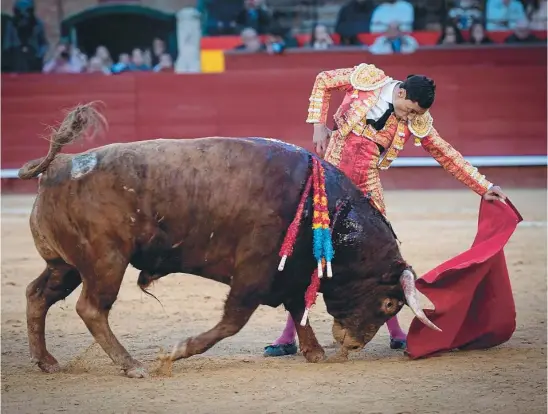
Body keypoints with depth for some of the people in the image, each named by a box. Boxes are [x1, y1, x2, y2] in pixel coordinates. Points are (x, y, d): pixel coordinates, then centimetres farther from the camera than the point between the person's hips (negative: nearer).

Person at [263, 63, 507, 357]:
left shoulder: (417, 122, -5)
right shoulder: (367, 79, -9)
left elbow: (447, 156, 4)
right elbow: (323, 81, 6)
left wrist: (485, 187, 3)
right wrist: (318, 125, -3)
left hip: (365, 192, 1)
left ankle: (396, 333, 16)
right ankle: (288, 337, 5)